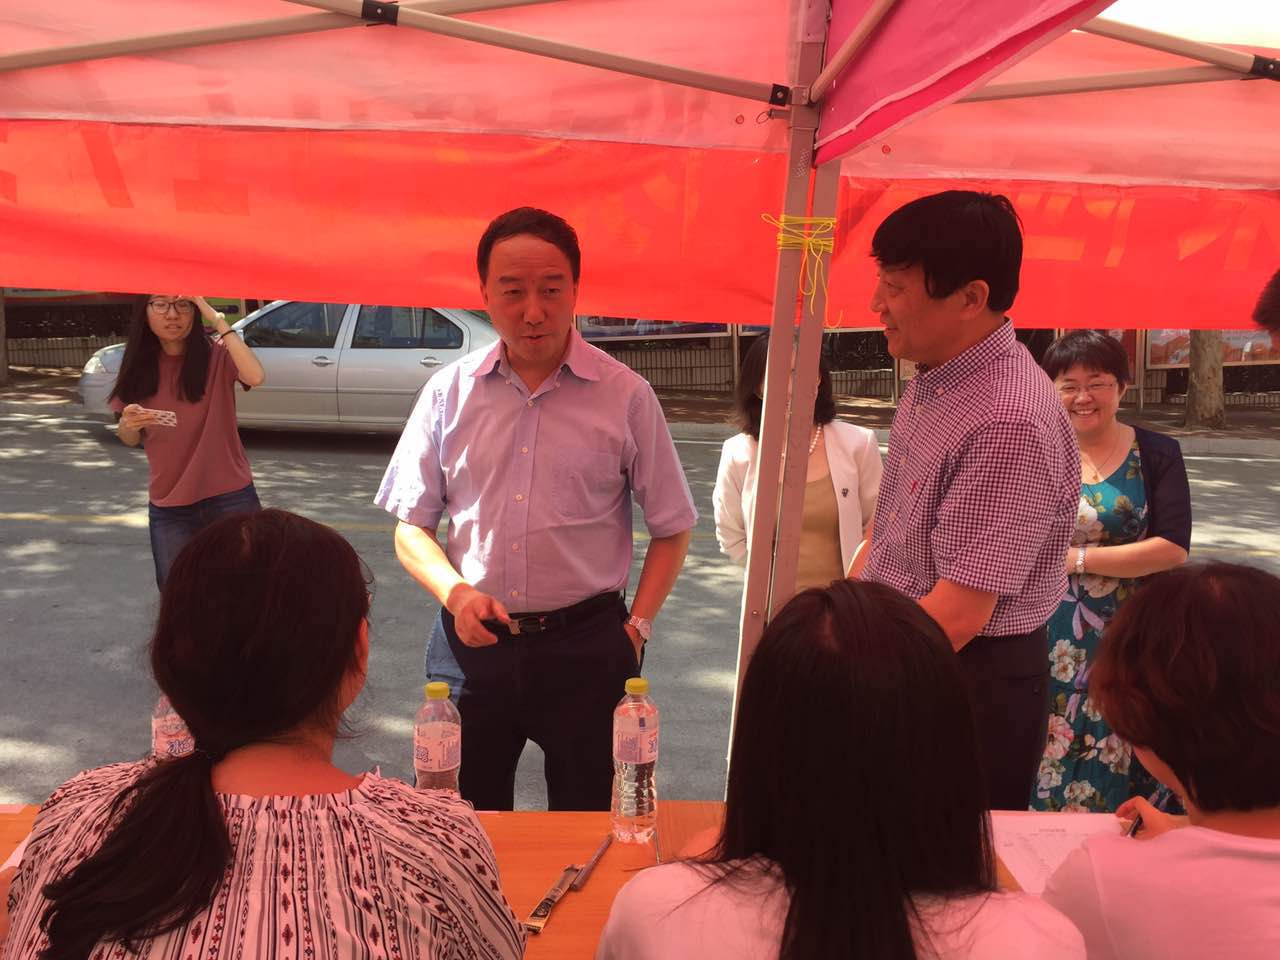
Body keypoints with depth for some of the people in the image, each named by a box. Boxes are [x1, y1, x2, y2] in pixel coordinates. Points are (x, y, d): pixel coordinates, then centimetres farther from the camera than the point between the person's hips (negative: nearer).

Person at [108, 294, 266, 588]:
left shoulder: (217, 355, -6)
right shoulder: (140, 366, 3)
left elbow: (255, 377, -28)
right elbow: (131, 440, 10)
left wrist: (217, 319, -24)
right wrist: (128, 424, -13)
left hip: (230, 497, -3)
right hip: (168, 507, 3)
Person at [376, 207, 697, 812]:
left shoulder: (625, 395, -3)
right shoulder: (449, 393, 2)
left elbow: (671, 529, 5)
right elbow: (411, 527, 7)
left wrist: (636, 626, -4)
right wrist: (454, 592, -10)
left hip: (586, 645, -1)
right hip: (471, 641, 2)